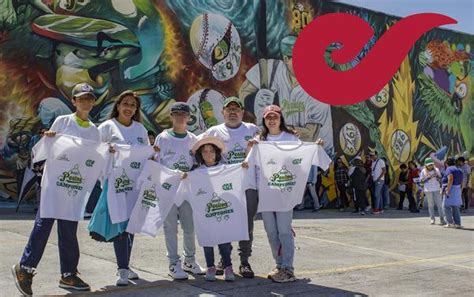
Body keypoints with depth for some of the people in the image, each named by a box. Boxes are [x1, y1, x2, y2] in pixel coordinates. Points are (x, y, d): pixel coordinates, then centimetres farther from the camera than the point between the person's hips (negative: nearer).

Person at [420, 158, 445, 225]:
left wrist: (437, 176, -10)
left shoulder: (436, 170, 8)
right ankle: (432, 219, 6)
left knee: (439, 204, -3)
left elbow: (440, 179, 10)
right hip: (428, 190, -1)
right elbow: (422, 180, 2)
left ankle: (442, 219, -1)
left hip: (437, 189, 1)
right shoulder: (424, 171, 3)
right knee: (430, 205, 1)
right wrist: (428, 177, -13)